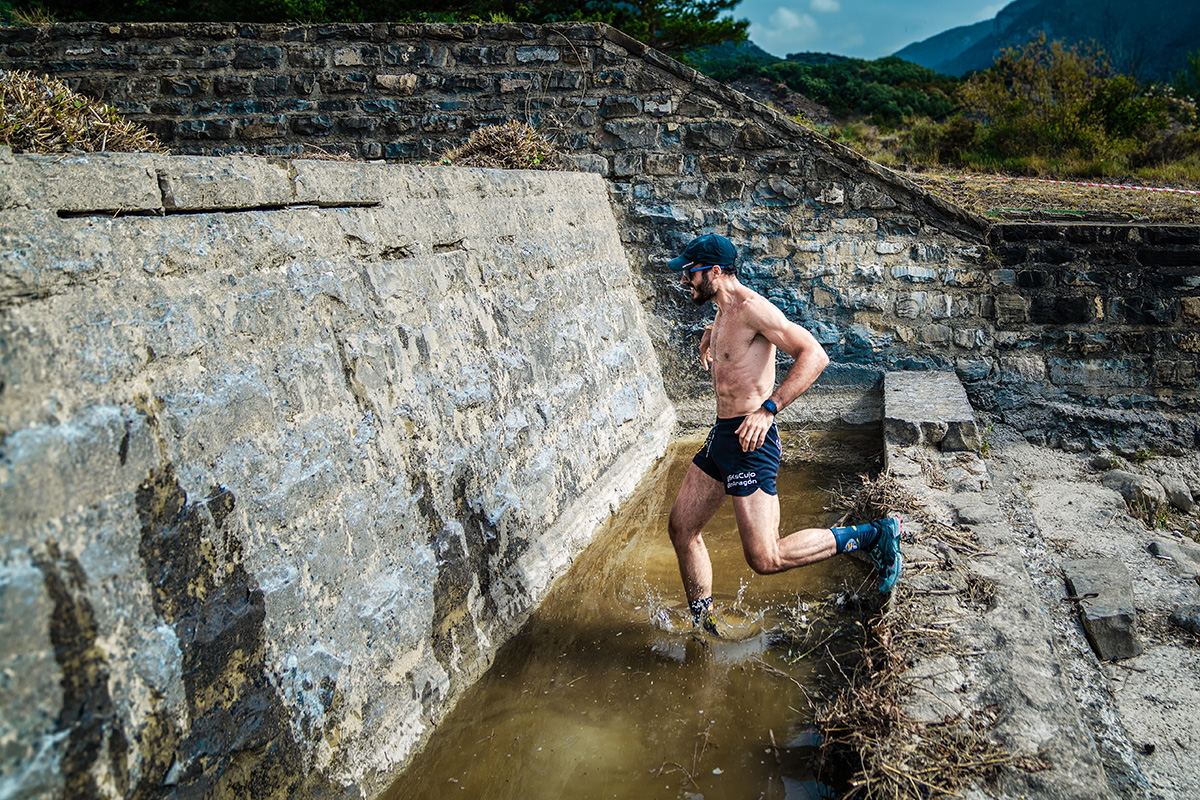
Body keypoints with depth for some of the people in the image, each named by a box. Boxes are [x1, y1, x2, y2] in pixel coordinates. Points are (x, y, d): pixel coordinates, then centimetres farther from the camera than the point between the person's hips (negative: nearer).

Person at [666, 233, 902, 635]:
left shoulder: (751, 307, -16)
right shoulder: (724, 311, 13)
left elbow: (814, 355, -26)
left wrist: (768, 409, -31)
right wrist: (709, 335, 22)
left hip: (750, 441, -10)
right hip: (721, 436, 10)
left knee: (766, 559, -9)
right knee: (681, 527, 12)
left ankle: (876, 535, 5)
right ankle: (703, 626, 26)